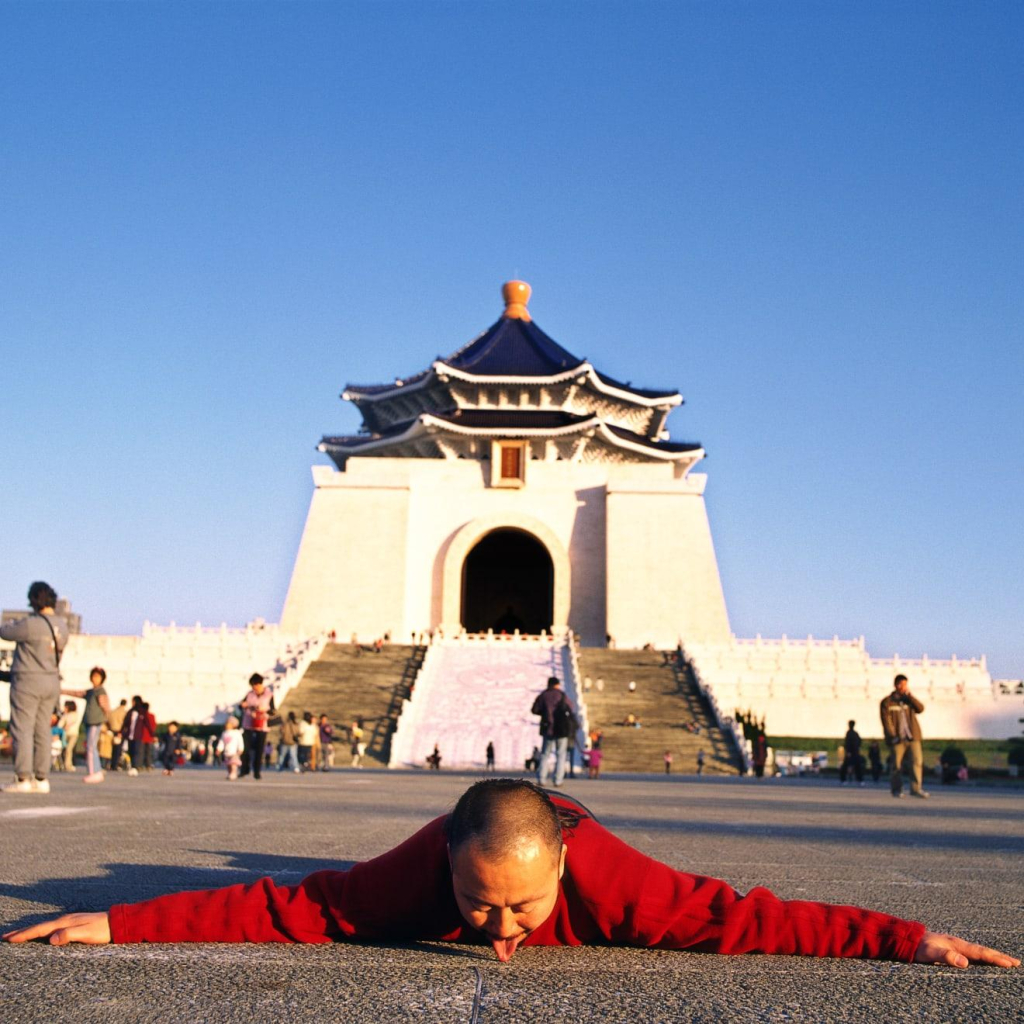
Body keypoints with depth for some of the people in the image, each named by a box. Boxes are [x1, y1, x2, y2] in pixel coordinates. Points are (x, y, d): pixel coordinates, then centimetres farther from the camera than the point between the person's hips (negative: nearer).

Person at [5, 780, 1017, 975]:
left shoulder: (606, 879, -49)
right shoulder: (427, 870, -46)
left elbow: (745, 916, -46)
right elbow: (288, 905, -42)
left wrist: (905, 938, -49)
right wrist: (119, 924, -45)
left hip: (573, 830, 0)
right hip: (462, 834, 0)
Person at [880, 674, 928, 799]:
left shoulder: (909, 699, 13)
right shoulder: (887, 702, 2)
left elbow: (920, 708, -4)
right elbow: (886, 722, -3)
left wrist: (909, 695, -8)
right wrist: (893, 736, -12)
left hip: (913, 737, 3)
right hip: (897, 739, -3)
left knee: (917, 761, -12)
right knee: (897, 765, 1)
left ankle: (916, 788, -11)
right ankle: (896, 789, 17)